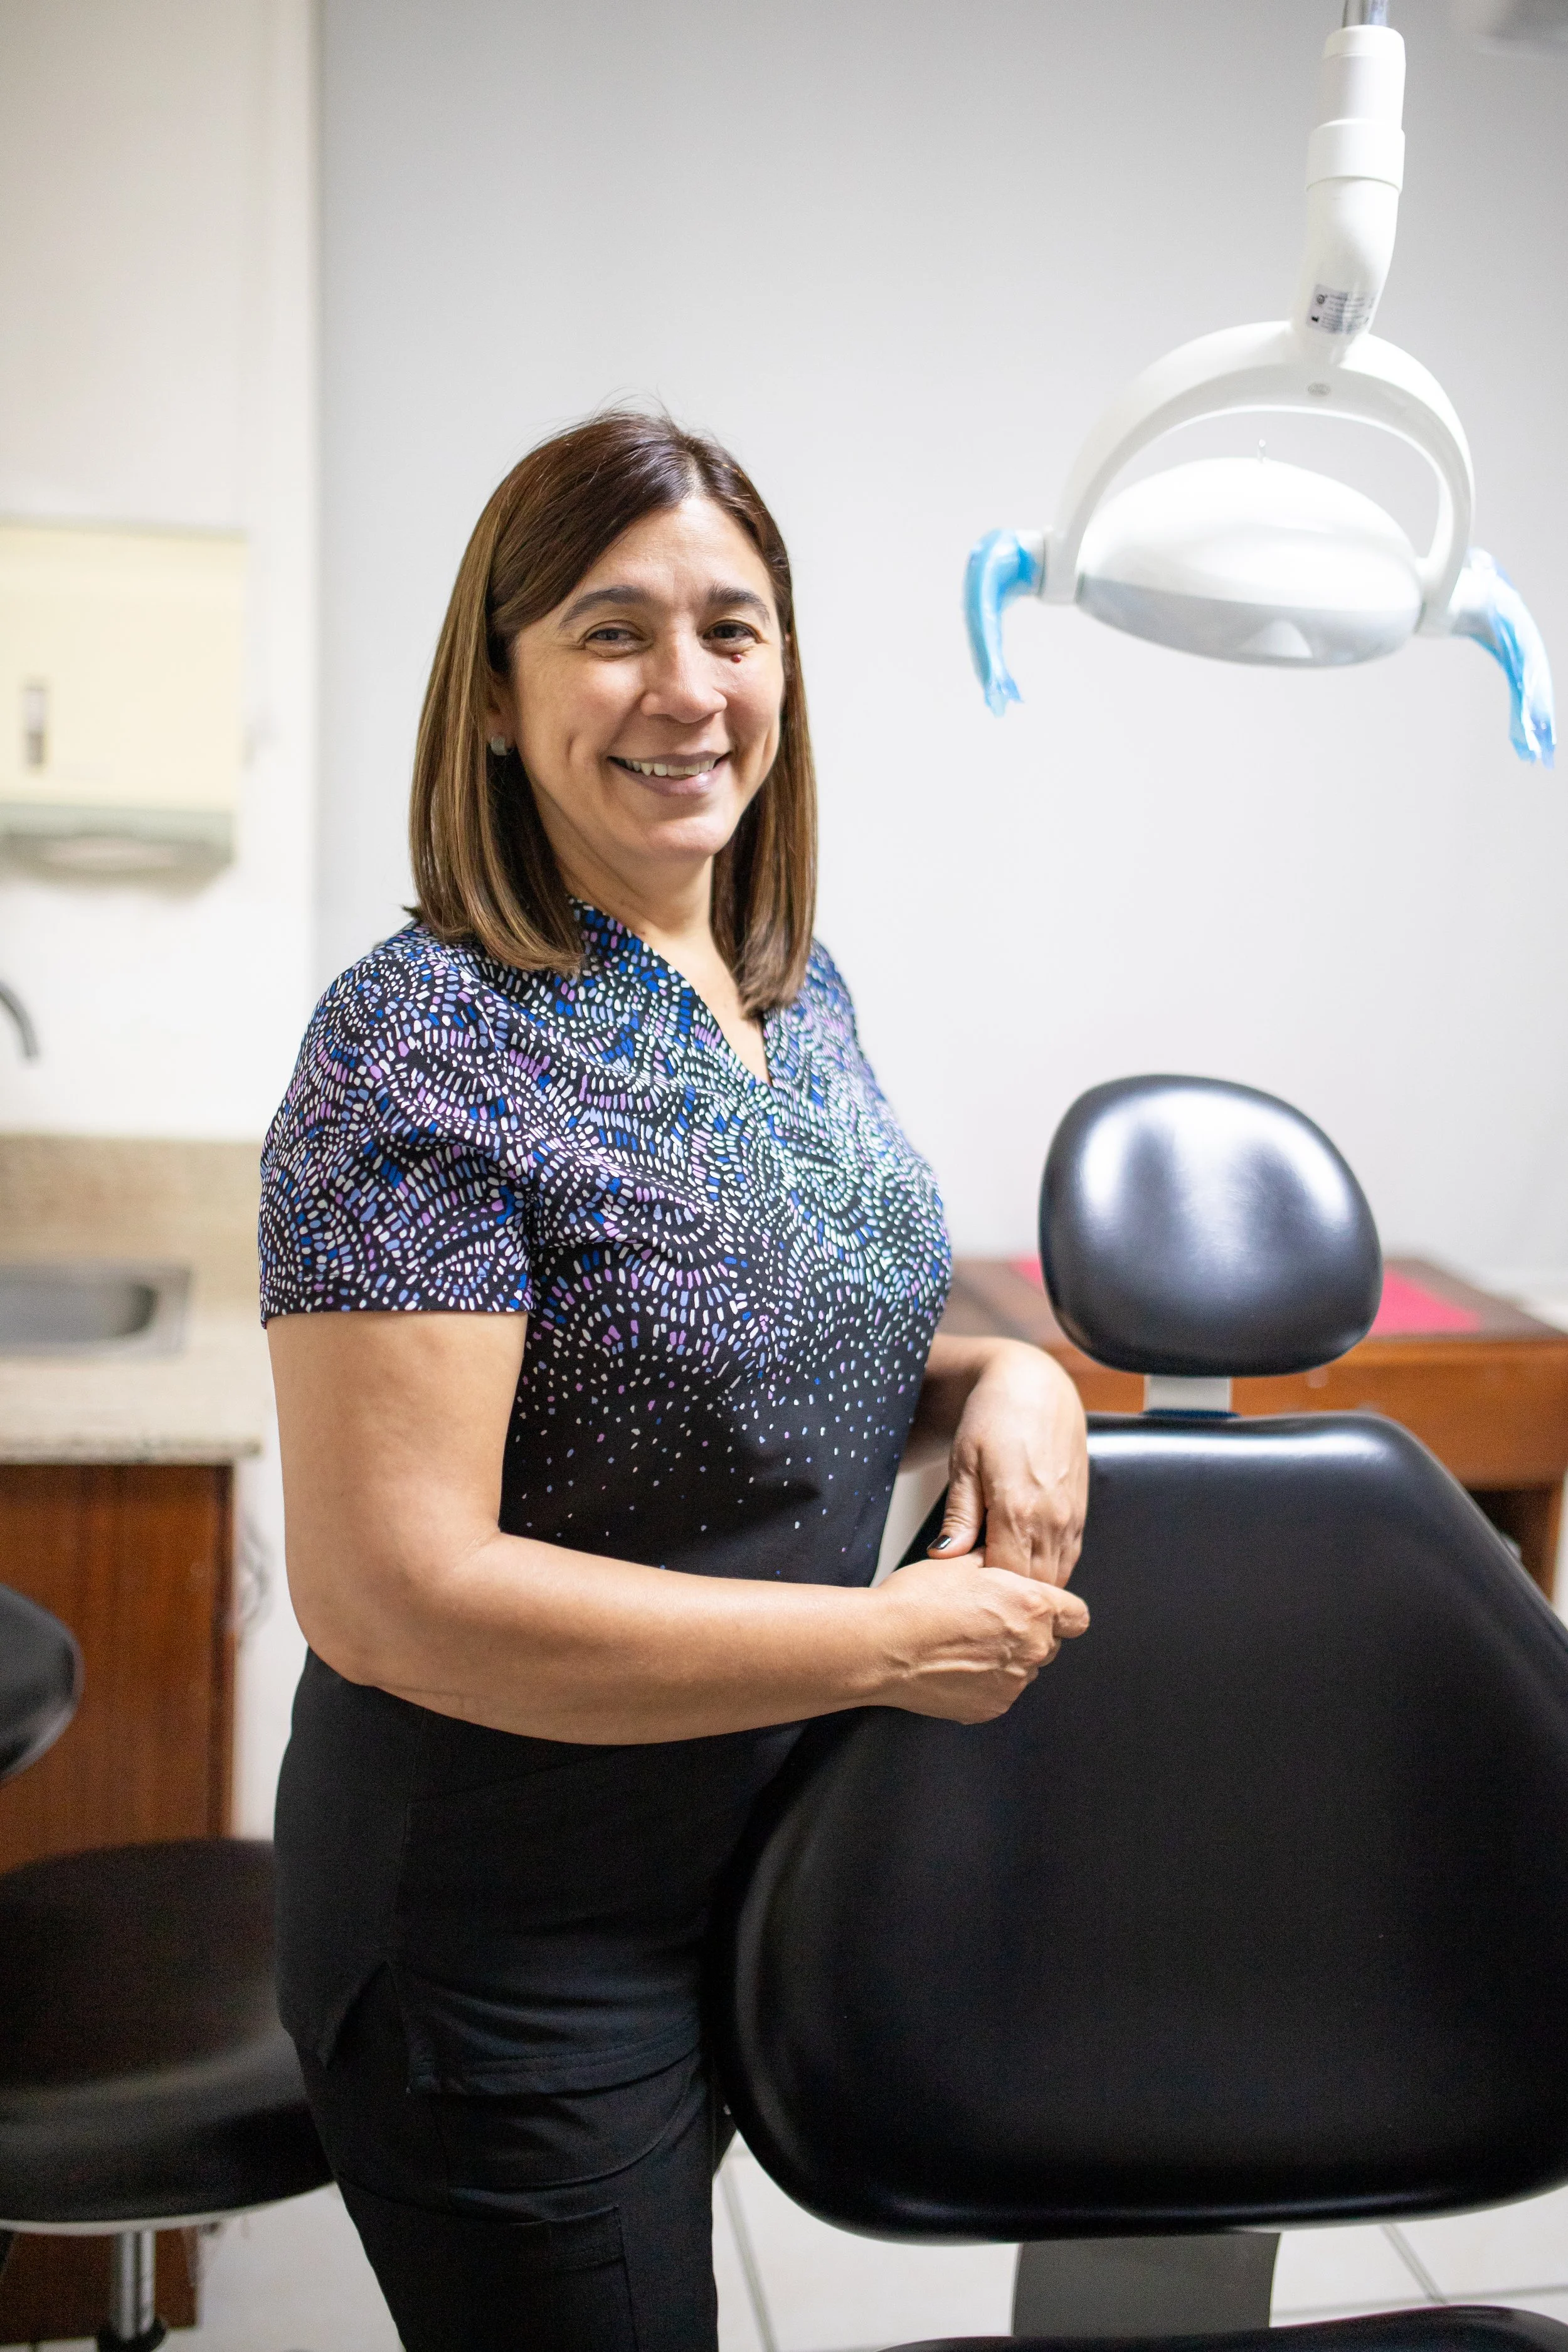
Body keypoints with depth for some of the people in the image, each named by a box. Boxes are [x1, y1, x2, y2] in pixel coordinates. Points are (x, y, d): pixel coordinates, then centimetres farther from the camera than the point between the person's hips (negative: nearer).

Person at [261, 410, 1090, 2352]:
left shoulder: (798, 989, 2)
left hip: (765, 1883, 8)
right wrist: (897, 1642, -24)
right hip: (511, 1960, -7)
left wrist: (998, 1378, -8)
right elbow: (389, 1590, -28)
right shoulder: (423, 1047, -23)